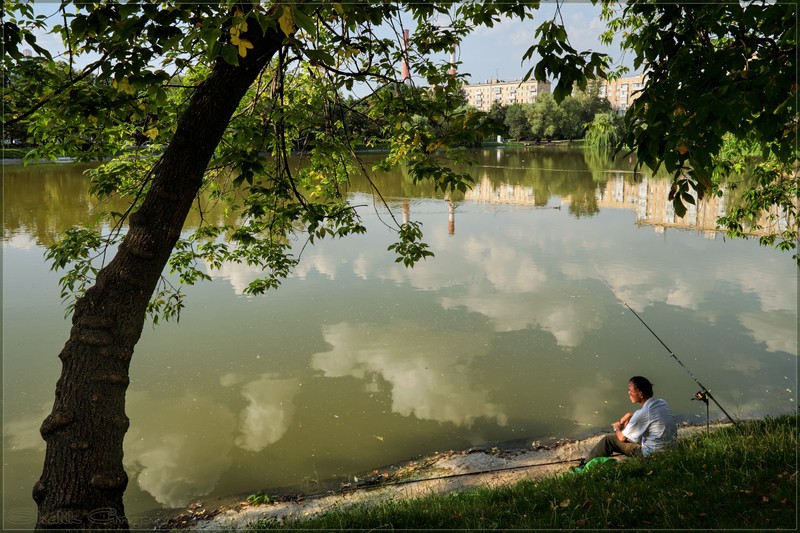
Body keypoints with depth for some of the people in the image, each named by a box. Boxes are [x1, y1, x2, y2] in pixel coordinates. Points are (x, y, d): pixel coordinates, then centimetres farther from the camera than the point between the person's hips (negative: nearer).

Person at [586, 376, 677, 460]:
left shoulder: (643, 413, -25)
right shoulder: (661, 402, -2)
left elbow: (622, 437, -11)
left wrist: (617, 428, 10)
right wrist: (630, 415, 9)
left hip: (652, 454, -8)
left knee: (609, 439, 1)